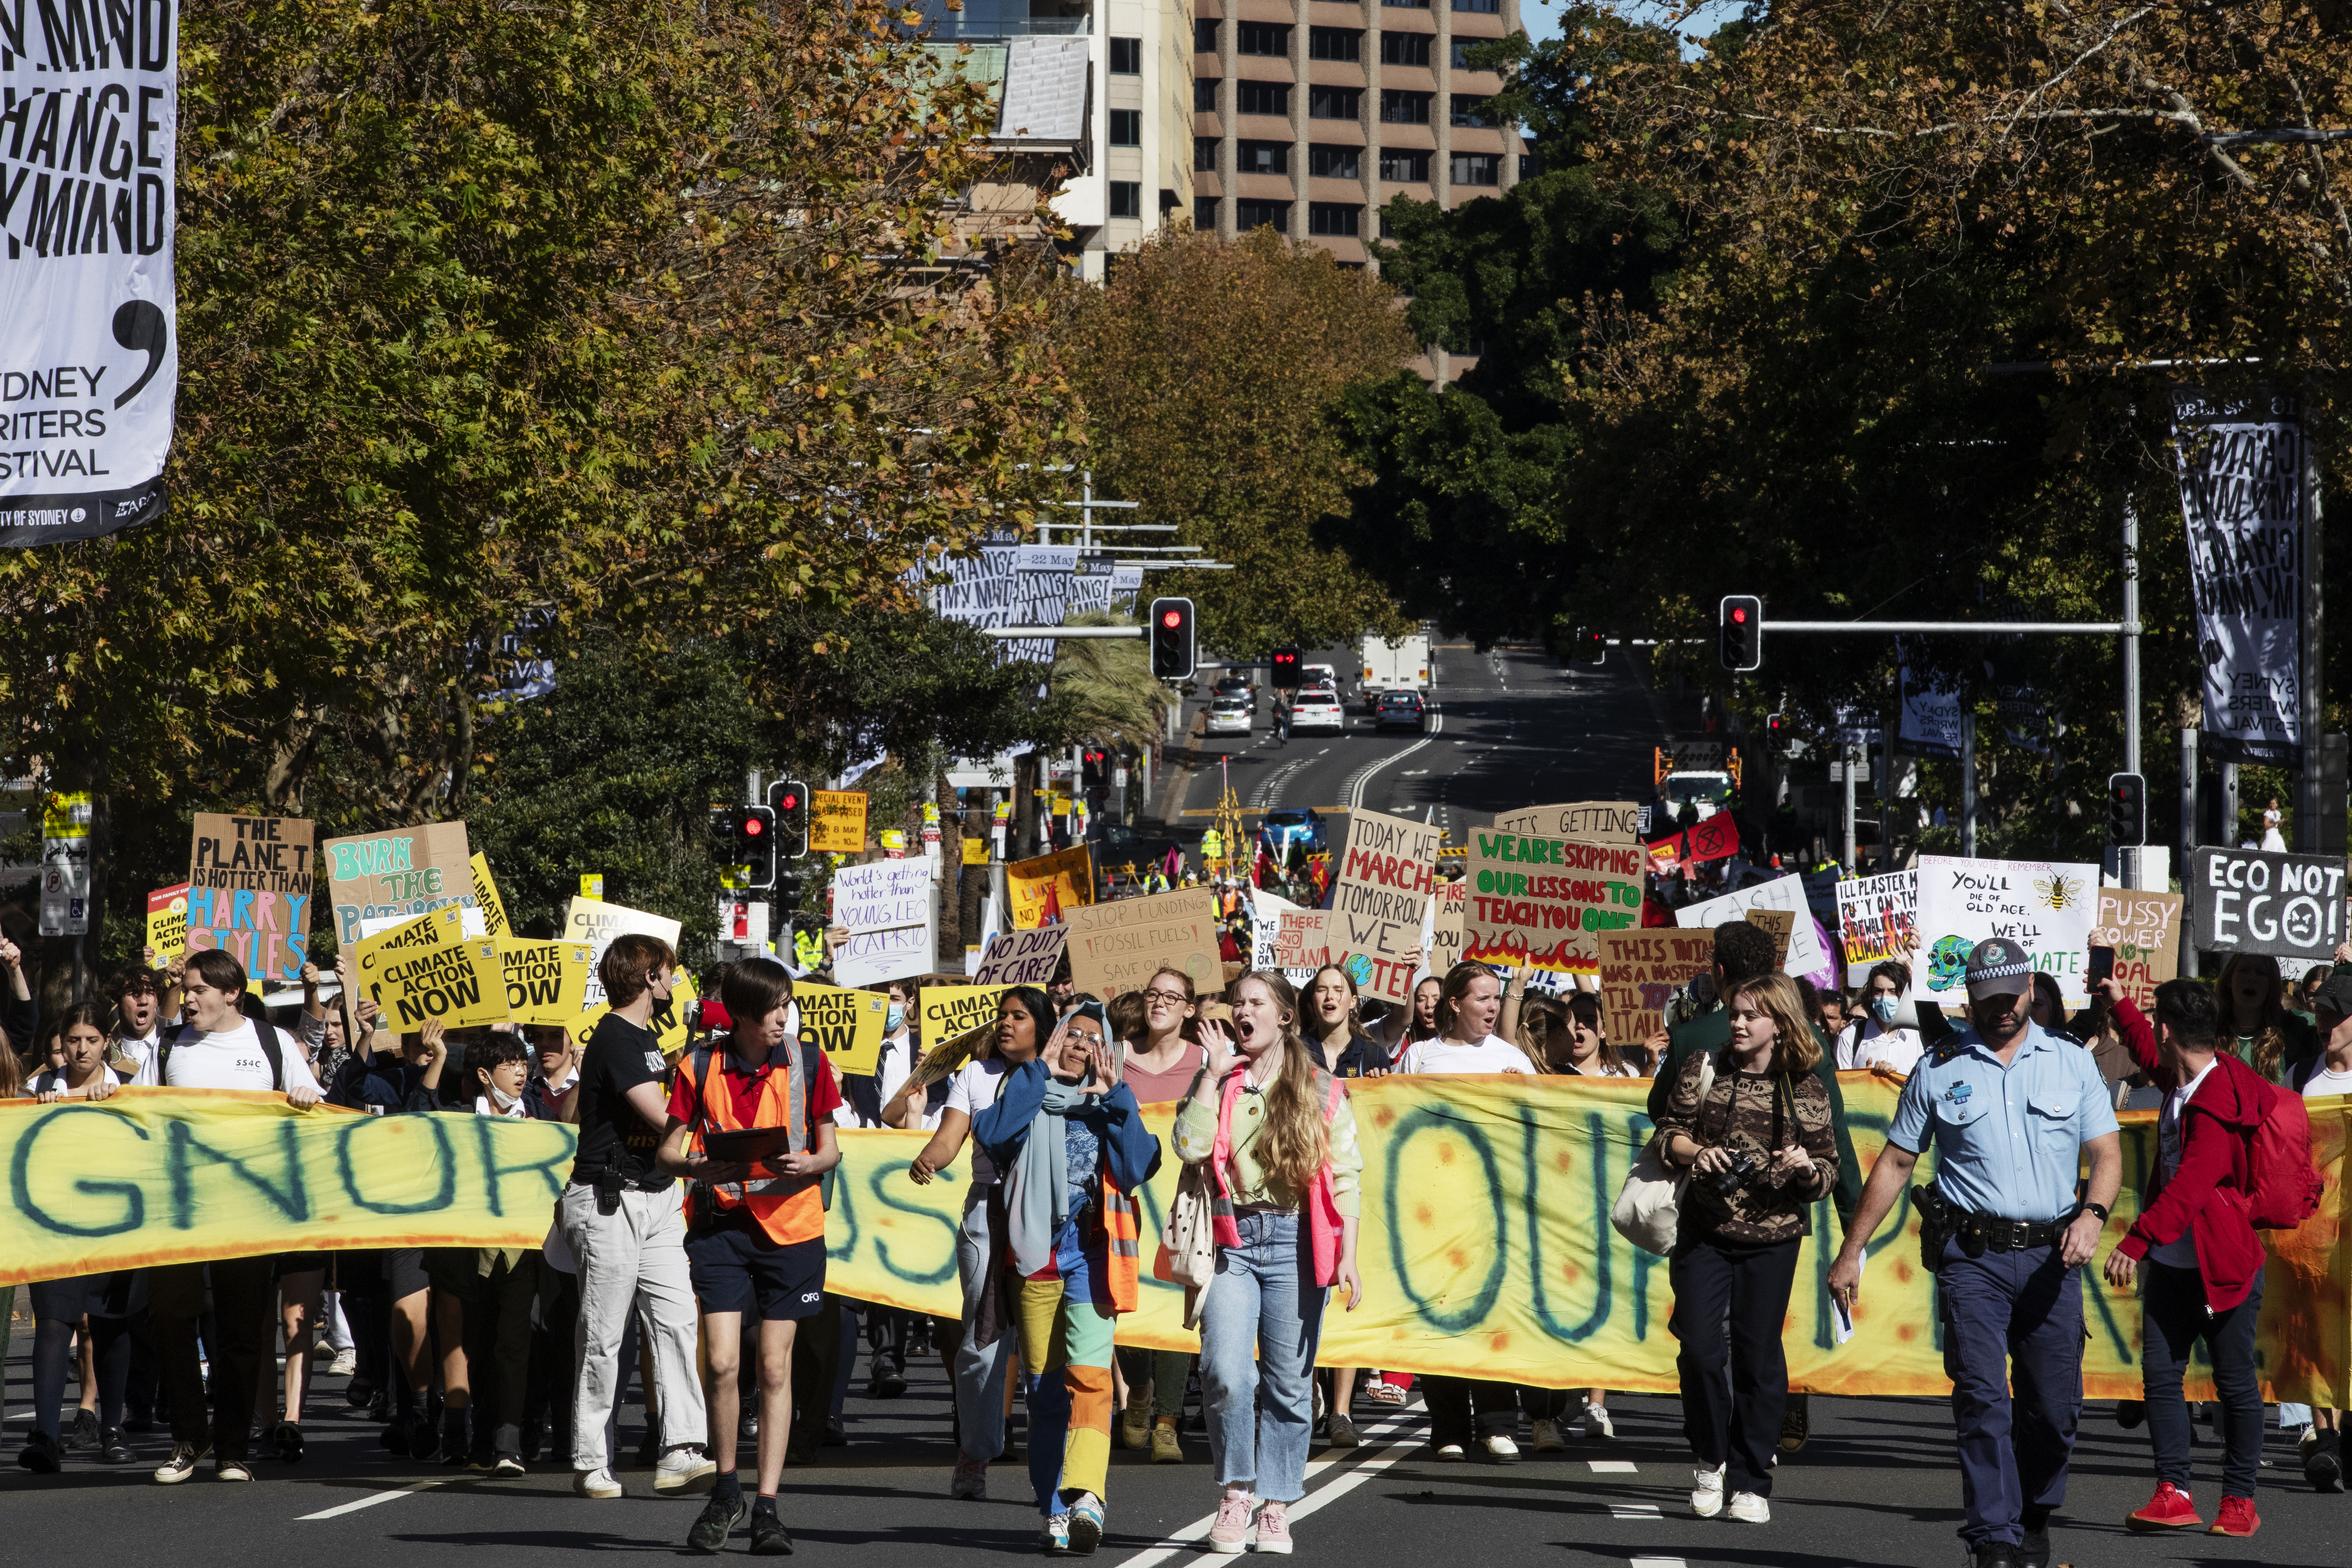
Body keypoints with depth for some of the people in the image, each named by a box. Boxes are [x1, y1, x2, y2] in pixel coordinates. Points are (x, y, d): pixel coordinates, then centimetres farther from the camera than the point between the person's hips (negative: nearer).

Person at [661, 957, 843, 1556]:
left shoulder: (807, 1062, 3)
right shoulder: (700, 1067, 1)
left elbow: (830, 1148, 8)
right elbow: (669, 1151, 5)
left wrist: (806, 1165, -14)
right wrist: (705, 1167, -17)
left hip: (792, 1222, 1)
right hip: (720, 1221, 0)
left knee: (775, 1368, 0)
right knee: (722, 1362, -10)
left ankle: (767, 1507, 6)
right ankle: (726, 1490, 11)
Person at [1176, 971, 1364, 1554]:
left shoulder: (1321, 1091, 8)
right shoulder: (1217, 1084, 11)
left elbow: (1344, 1177, 5)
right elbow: (1190, 1146, -7)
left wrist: (1348, 1255, -3)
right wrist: (1213, 1075, -4)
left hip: (1294, 1240, 0)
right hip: (1231, 1238, 0)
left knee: (1288, 1380, 1)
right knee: (1226, 1374, -14)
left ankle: (1275, 1508, 10)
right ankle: (1235, 1494, 1)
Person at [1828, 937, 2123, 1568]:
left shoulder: (2073, 1065, 11)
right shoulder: (1938, 1070, 9)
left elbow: (2108, 1154, 8)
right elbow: (1895, 1163, 12)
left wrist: (2092, 1214, -14)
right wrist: (1850, 1254, 10)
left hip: (2050, 1256, 1)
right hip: (1972, 1255, -1)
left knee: (2054, 1407, 3)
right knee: (1982, 1398, -12)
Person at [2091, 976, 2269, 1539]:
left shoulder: (2219, 1103, -22)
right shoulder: (2181, 1080, 6)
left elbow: (2189, 1187, -32)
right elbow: (2151, 1058, 33)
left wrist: (2136, 1241, -37)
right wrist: (2120, 1004, 42)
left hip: (2223, 1267, -9)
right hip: (2171, 1262, 9)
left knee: (2236, 1382, 2)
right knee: (2160, 1373, 1)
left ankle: (2239, 1499, 9)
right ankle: (2173, 1494, 1)